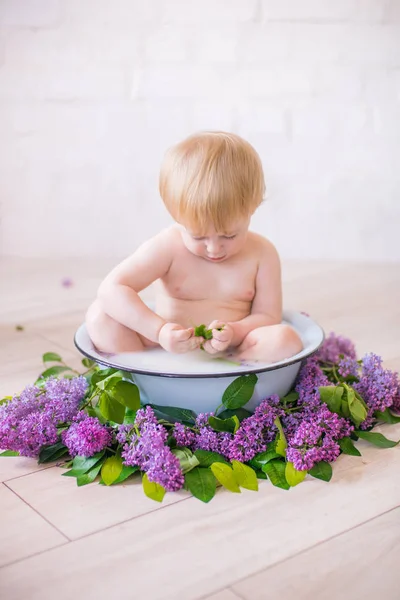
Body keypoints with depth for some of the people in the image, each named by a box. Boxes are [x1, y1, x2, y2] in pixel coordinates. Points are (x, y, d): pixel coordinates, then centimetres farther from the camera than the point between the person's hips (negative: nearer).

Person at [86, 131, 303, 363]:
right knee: (99, 315, -15)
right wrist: (159, 330, -30)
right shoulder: (167, 247, -9)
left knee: (286, 339, -29)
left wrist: (232, 333, -25)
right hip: (164, 350, -1)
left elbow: (268, 317, -2)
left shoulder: (262, 253, -3)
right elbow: (111, 289, -17)